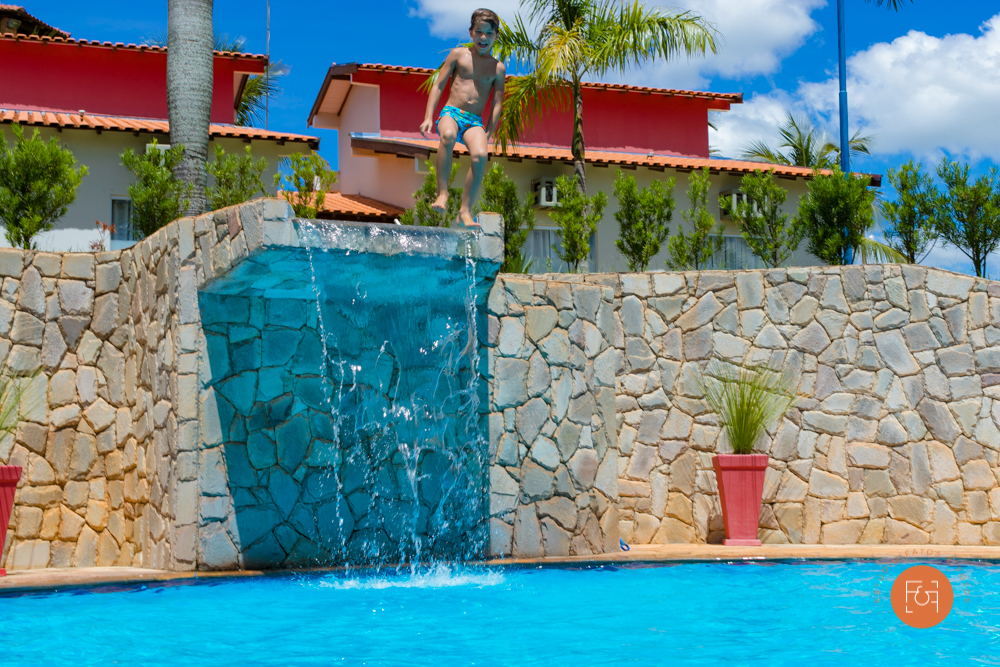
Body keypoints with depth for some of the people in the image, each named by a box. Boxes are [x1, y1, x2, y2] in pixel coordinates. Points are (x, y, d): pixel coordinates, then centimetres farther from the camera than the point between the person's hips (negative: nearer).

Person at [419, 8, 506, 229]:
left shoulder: (498, 68, 12)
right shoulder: (458, 55, 10)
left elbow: (497, 104, 9)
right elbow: (438, 85, 8)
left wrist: (488, 134, -1)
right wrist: (428, 117, -3)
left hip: (475, 121, 1)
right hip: (451, 112, -1)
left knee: (480, 155, -30)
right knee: (448, 135, -39)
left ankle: (465, 211, -20)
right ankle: (442, 194, -36)